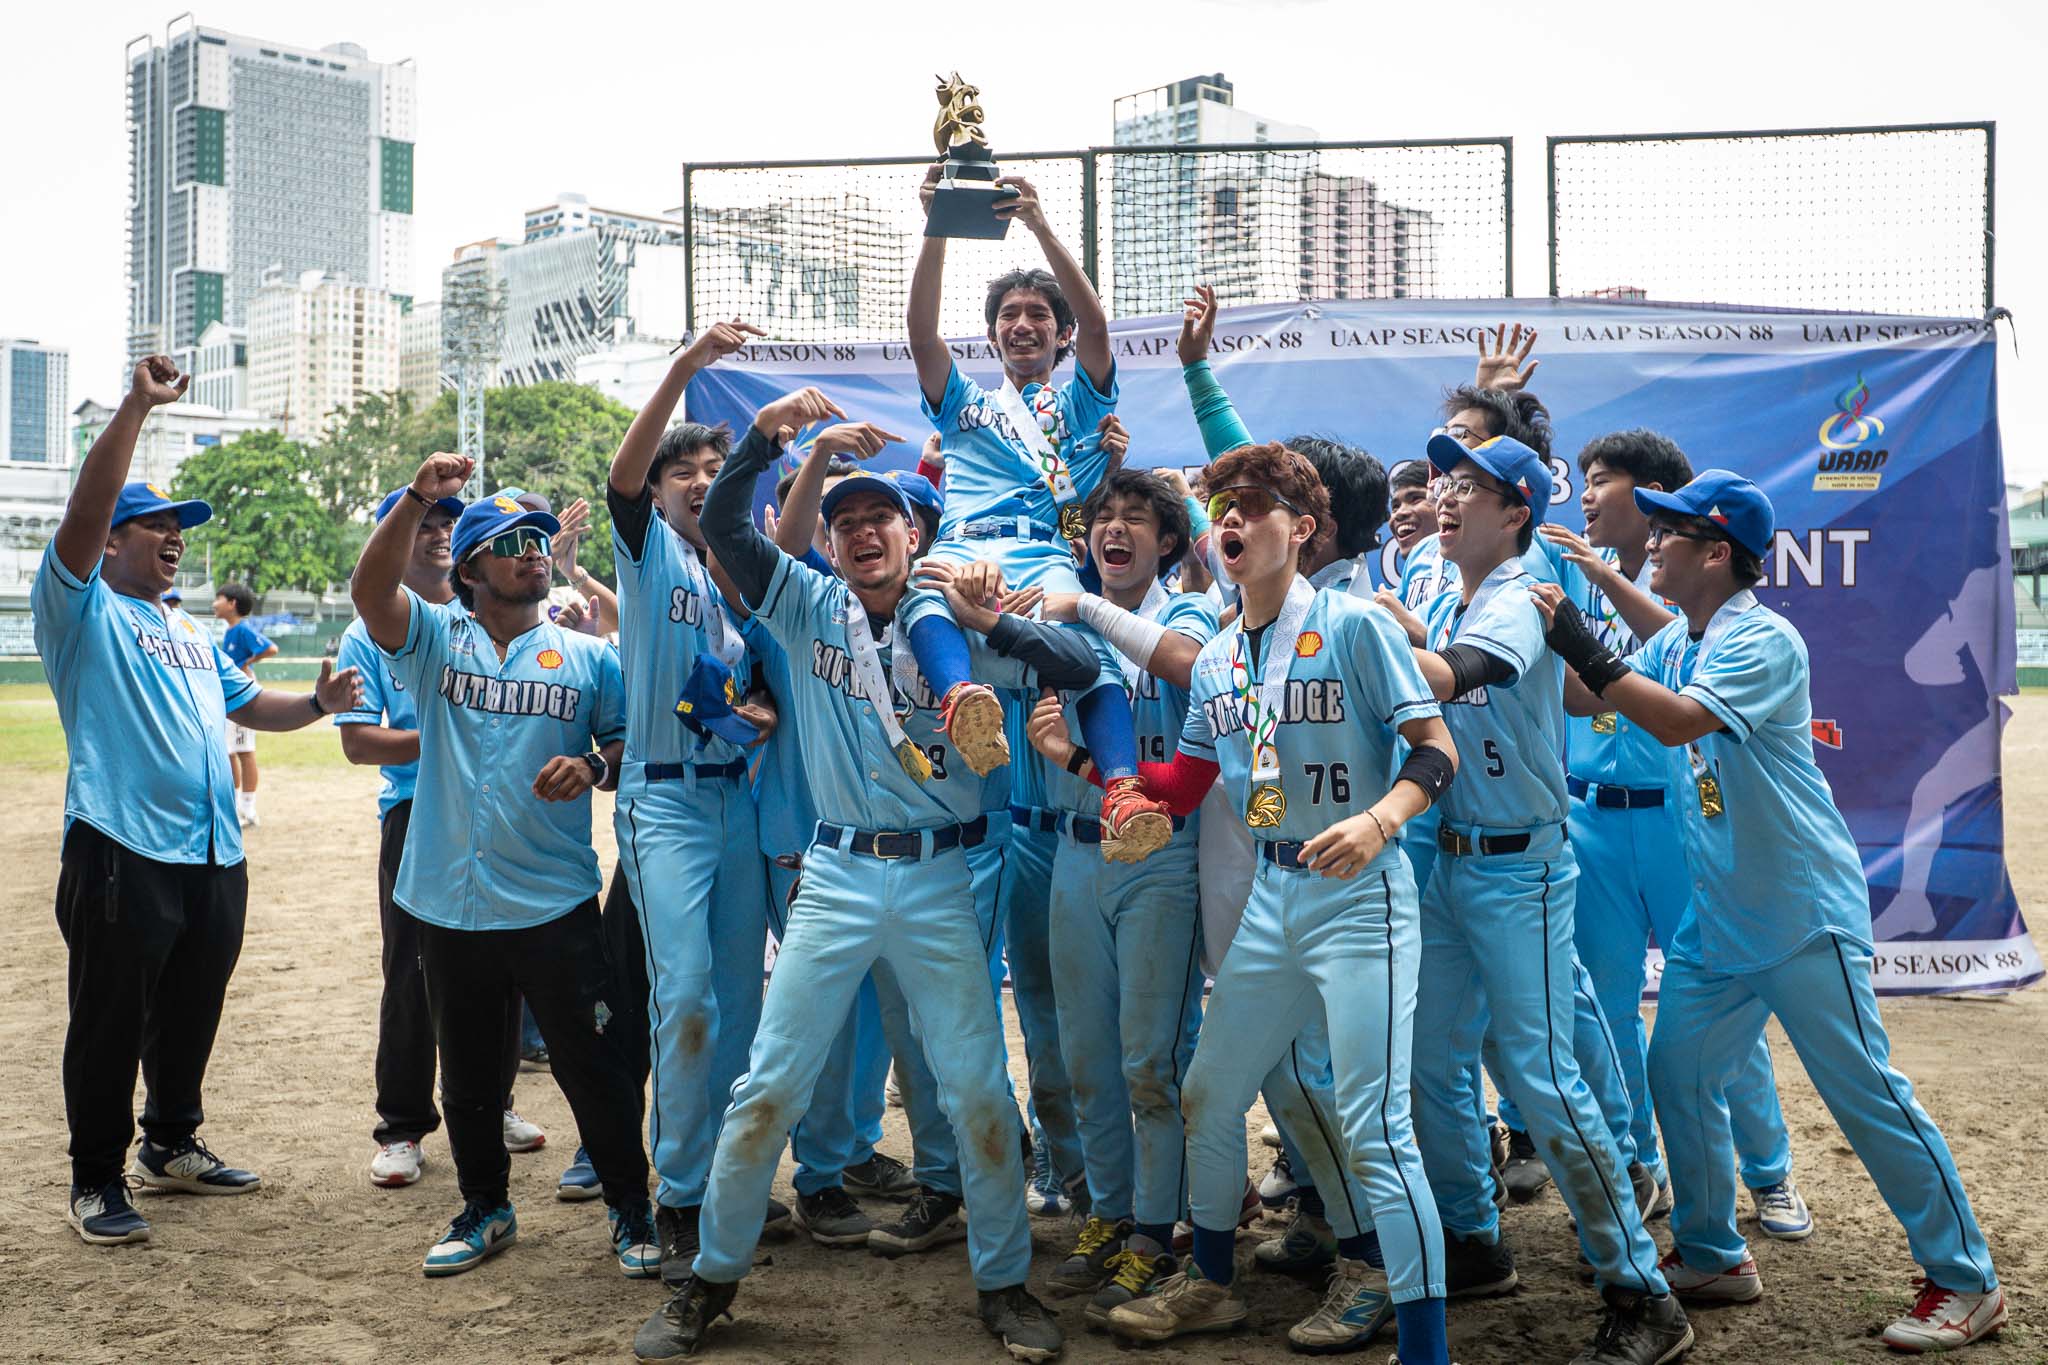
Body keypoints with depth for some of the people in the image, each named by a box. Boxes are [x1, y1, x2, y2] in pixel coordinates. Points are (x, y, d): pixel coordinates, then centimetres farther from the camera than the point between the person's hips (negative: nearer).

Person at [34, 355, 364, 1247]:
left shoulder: (193, 635, 22)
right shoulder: (81, 612, -1)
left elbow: (251, 707, 27)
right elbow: (84, 510, -16)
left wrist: (318, 702, 7)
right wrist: (137, 406, -24)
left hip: (215, 855, 7)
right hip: (121, 853, -7)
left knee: (191, 1015, 16)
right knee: (111, 1023, 0)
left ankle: (171, 1146, 31)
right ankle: (96, 1180, 11)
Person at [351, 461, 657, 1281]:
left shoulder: (587, 656, 4)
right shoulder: (435, 638, 3)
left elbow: (629, 746, 6)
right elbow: (370, 591, -15)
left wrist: (594, 766, -17)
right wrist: (418, 498, -25)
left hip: (555, 903, -1)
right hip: (449, 903, 2)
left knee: (592, 1065, 3)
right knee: (467, 1075, 16)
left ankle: (630, 1210, 19)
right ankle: (485, 1209, 34)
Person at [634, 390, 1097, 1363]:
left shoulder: (951, 624, 0)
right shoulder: (808, 608, 4)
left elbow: (1078, 668, -10)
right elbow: (722, 525, -6)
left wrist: (992, 621, -24)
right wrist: (766, 433, -18)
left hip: (940, 881, 0)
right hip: (835, 879, 1)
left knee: (977, 1088, 4)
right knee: (769, 1083, 5)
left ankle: (1004, 1282, 21)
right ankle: (712, 1275, 21)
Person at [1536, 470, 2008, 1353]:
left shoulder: (1764, 641, -19)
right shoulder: (1676, 644, 8)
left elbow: (1676, 720, -32)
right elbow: (1586, 701, 12)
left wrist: (1581, 644, -30)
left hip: (1802, 915, -8)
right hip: (1715, 918, 9)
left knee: (1864, 1094, -2)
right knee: (1676, 1073, 11)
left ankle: (1965, 1281, 13)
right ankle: (1712, 1255, 27)